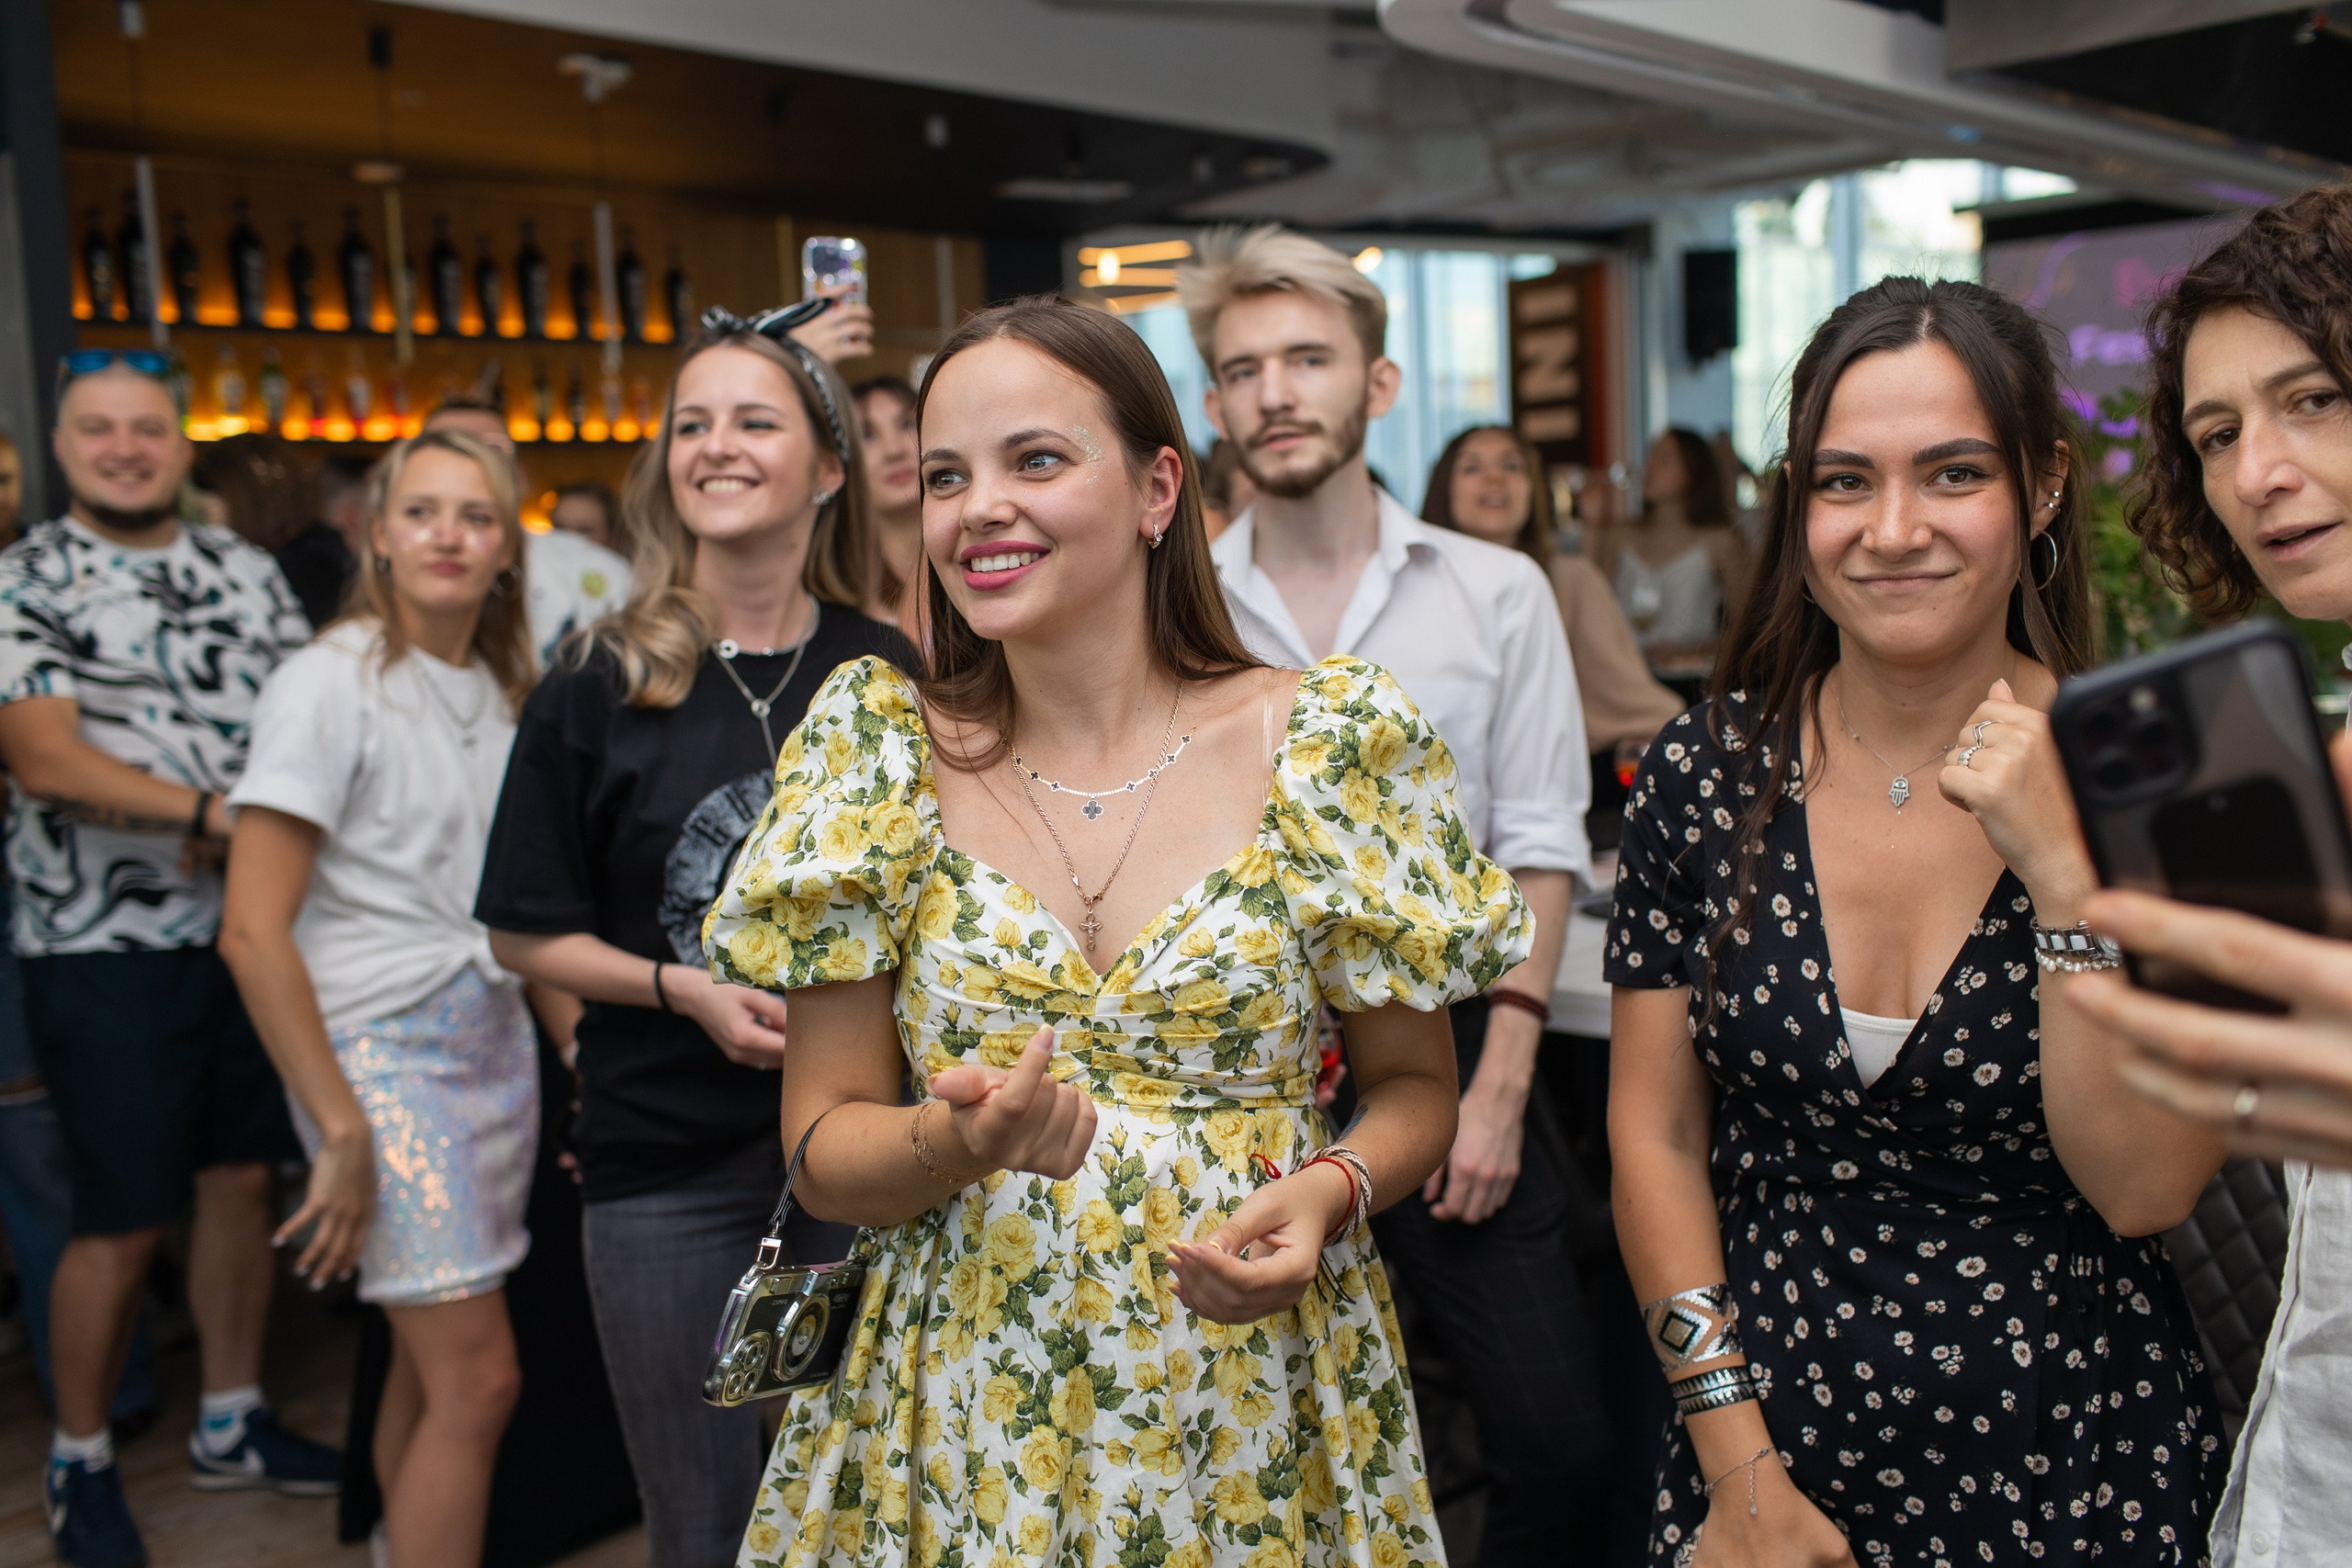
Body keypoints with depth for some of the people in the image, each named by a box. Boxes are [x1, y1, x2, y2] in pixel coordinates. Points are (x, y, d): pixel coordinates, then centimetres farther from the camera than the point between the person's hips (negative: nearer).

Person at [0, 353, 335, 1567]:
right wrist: (216, 809, -25)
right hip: (109, 948, -5)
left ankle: (230, 1423, 28)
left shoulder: (244, 568, 10)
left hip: (255, 929, 5)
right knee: (123, 1222, 1)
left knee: (241, 1181, 12)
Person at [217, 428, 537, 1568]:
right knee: (477, 1379, -7)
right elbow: (252, 933, -14)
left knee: (428, 1368, 11)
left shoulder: (500, 690, 11)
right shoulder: (330, 683, -10)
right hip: (378, 1044, -6)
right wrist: (340, 1131, -16)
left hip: (495, 1036, 6)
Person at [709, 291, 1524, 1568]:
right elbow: (824, 1149, -2)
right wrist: (961, 1140, -22)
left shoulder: (1330, 746, -8)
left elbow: (1414, 1088, 3)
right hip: (965, 1418, 1)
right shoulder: (881, 757, -5)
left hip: (1256, 1410, 0)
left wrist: (1327, 1191, -17)